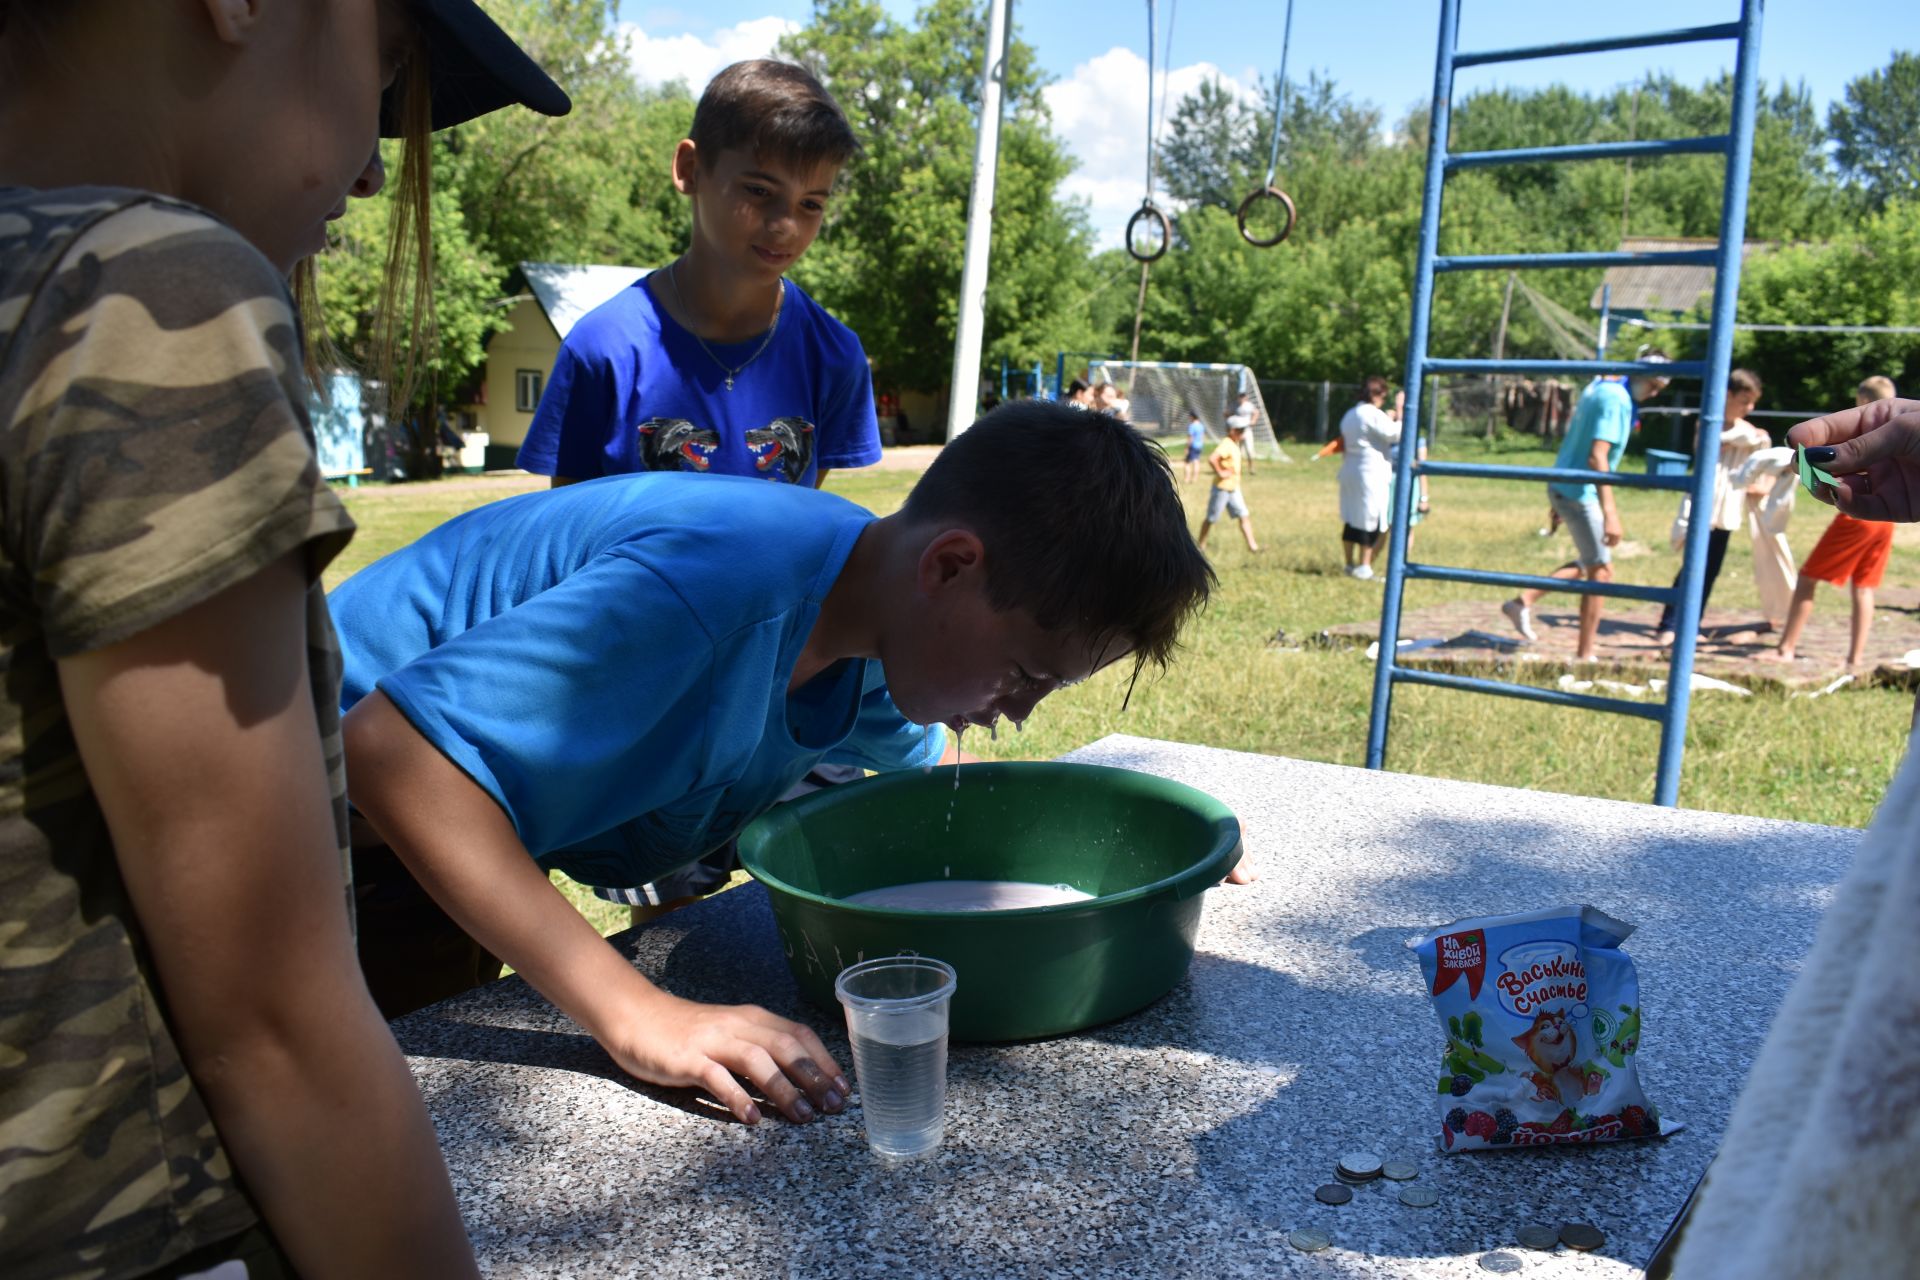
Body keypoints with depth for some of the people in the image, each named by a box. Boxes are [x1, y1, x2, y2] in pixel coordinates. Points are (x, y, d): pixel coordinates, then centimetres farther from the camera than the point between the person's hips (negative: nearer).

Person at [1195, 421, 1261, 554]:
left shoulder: (1235, 445, 10)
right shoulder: (1226, 445, -20)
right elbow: (1212, 460, -34)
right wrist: (1220, 472, -24)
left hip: (1234, 488, 9)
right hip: (1221, 488, -9)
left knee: (1244, 516, 2)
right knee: (1211, 518, 4)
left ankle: (1252, 545, 2)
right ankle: (1201, 545, 17)